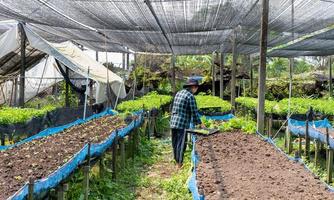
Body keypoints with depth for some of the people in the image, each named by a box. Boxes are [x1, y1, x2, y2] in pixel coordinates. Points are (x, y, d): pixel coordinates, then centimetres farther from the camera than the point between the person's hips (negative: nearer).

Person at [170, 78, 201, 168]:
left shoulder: (178, 93, 13)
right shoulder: (190, 96, -11)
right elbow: (194, 112, -12)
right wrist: (198, 123, 2)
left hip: (173, 122, 8)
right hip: (182, 124, -8)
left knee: (175, 143, 14)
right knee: (181, 144, -2)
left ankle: (176, 161, 24)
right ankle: (180, 163, 1)